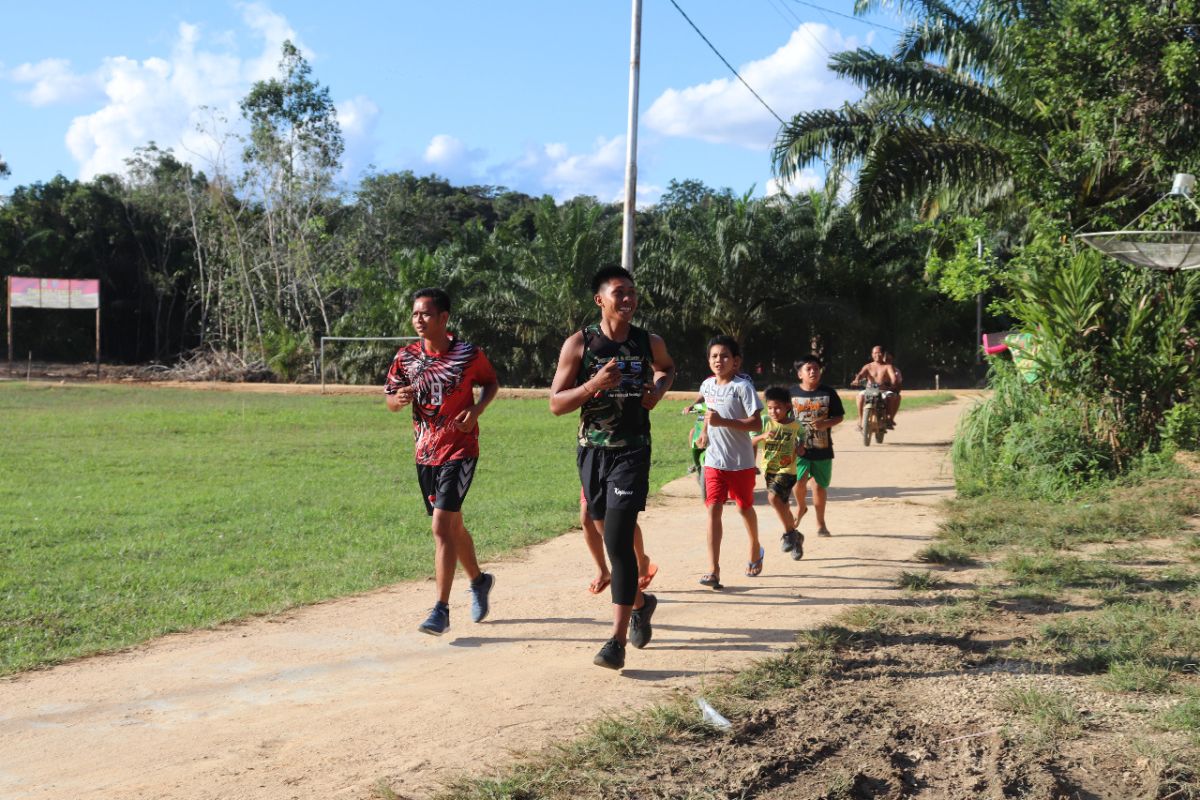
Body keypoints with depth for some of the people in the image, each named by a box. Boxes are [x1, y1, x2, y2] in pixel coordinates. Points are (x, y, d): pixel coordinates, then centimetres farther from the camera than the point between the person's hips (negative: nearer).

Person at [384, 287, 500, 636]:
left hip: (459, 450, -5)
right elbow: (390, 399, 8)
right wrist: (400, 398, -16)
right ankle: (479, 580, 43)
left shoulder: (469, 354, -9)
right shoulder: (406, 356, 0)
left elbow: (491, 383, 7)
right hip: (425, 453, 5)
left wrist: (477, 410, -11)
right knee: (452, 526, 18)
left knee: (441, 526, -16)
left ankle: (441, 610, -12)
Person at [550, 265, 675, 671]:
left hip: (632, 452, -2)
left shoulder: (650, 343, 1)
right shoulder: (579, 343, -4)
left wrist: (659, 389, 4)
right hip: (592, 450, 2)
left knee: (618, 541, -13)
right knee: (614, 536, 16)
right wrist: (594, 384, -21)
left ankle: (618, 640, -11)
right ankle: (640, 601, 42)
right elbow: (556, 404, -6)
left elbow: (668, 368, 26)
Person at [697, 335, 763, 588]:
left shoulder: (742, 386, -14)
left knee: (745, 508, 14)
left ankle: (755, 550, 43)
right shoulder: (707, 385, 4)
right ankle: (713, 570, -14)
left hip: (741, 461, -4)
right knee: (714, 508, -9)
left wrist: (723, 421, -28)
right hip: (714, 460, 4)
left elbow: (757, 424, -21)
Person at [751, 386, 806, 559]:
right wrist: (762, 436, -27)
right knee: (783, 506, 13)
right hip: (769, 469, 4)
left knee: (773, 496, -26)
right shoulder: (765, 422, -4)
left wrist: (800, 447, -8)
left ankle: (789, 532, -10)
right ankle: (796, 538, 33)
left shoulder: (795, 426, -5)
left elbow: (801, 437, 14)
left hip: (787, 470, -4)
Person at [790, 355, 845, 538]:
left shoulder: (828, 393, 1)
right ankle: (801, 507, 15)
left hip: (822, 449, 1)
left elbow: (840, 417, 5)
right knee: (799, 481, -17)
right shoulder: (791, 393, 0)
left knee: (820, 486, 7)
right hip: (799, 447, -1)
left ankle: (820, 523, 24)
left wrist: (826, 423, -14)